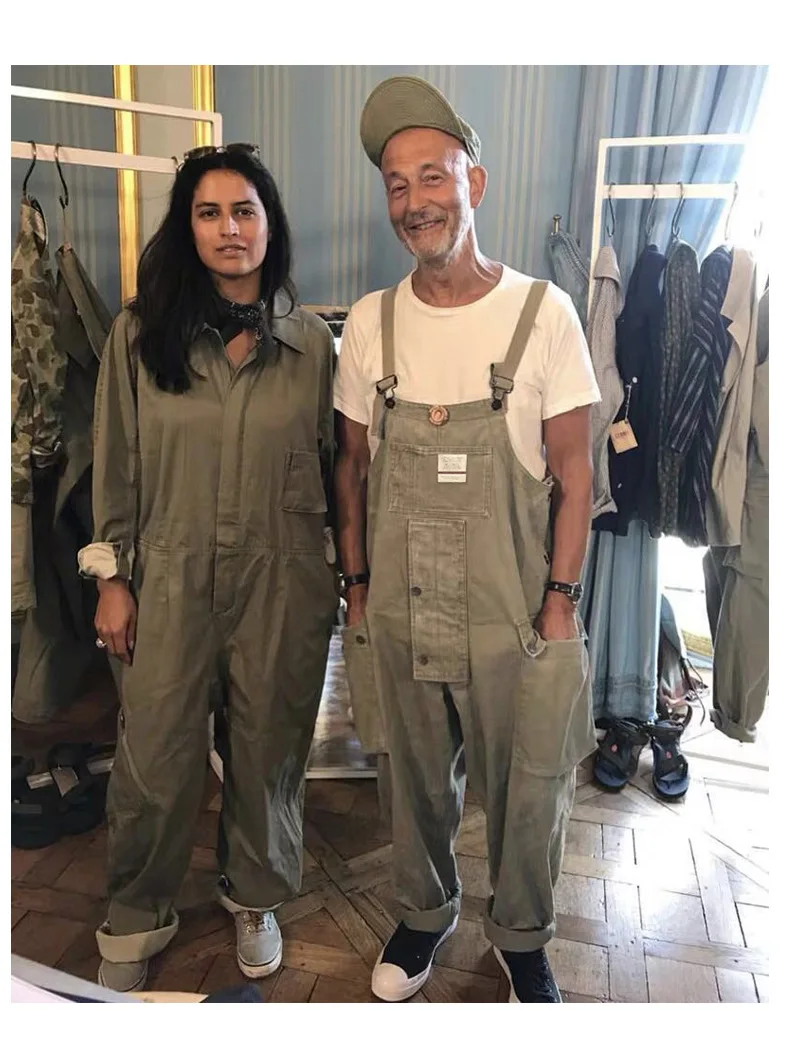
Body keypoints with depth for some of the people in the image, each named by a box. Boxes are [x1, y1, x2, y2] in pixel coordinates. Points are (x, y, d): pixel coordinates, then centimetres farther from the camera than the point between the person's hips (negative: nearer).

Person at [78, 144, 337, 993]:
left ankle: (254, 900, 40)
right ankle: (134, 921, 35)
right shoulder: (140, 333, 0)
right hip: (170, 581, 0)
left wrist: (343, 574, 7)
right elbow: (116, 466, 3)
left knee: (268, 754, 14)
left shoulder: (310, 341, 2)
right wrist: (112, 576, 2)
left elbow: (330, 467, 6)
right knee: (153, 762, 9)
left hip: (282, 584, 1)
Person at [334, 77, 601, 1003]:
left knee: (527, 791, 13)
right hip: (401, 609, 2)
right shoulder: (369, 321, 0)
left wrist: (560, 597, -8)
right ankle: (425, 911, 47)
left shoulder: (542, 311, -8)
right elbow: (351, 463, 6)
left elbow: (572, 467, -5)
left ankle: (521, 937, 41)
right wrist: (355, 583, 6)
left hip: (515, 613, -2)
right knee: (418, 780, 20)